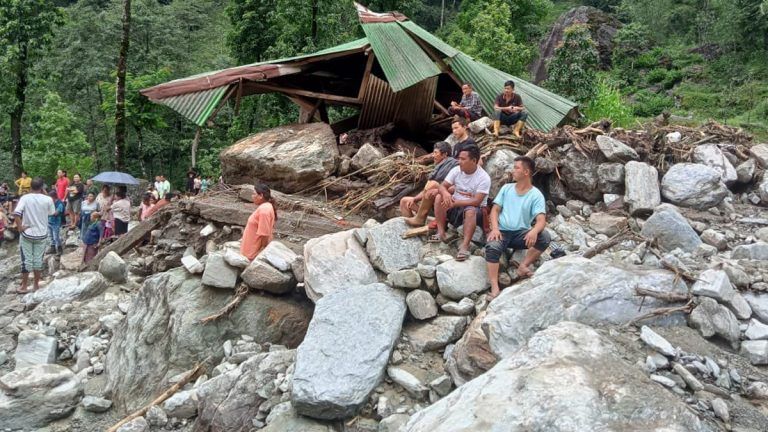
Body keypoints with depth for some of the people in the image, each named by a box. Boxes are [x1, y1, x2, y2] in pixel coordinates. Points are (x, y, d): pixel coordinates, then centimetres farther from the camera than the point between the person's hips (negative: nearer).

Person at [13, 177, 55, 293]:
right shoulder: (47, 199, -8)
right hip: (41, 234, 1)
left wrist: (19, 227, -11)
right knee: (38, 260, 10)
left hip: (27, 234, -1)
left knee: (26, 260, 7)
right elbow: (52, 213, 7)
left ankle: (24, 287, 13)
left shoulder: (24, 198, -10)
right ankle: (36, 285, 18)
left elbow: (16, 213, -22)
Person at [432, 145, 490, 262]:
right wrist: (446, 193, -30)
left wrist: (455, 203, -30)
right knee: (439, 197, -19)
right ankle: (441, 233, -17)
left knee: (470, 211, -39)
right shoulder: (456, 170, -3)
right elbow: (442, 186, -6)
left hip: (475, 209, -5)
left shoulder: (484, 178, -18)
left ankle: (465, 246, -43)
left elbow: (476, 201, -25)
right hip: (455, 206, 5)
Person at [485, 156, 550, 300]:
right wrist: (495, 228, -15)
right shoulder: (506, 188, 10)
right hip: (502, 231, 1)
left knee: (544, 238, -28)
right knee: (492, 247, -32)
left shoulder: (536, 195, -1)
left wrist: (534, 231, -37)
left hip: (521, 233, 0)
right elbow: (495, 210, 6)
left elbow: (541, 220, -13)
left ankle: (523, 266, -14)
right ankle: (495, 288, -35)